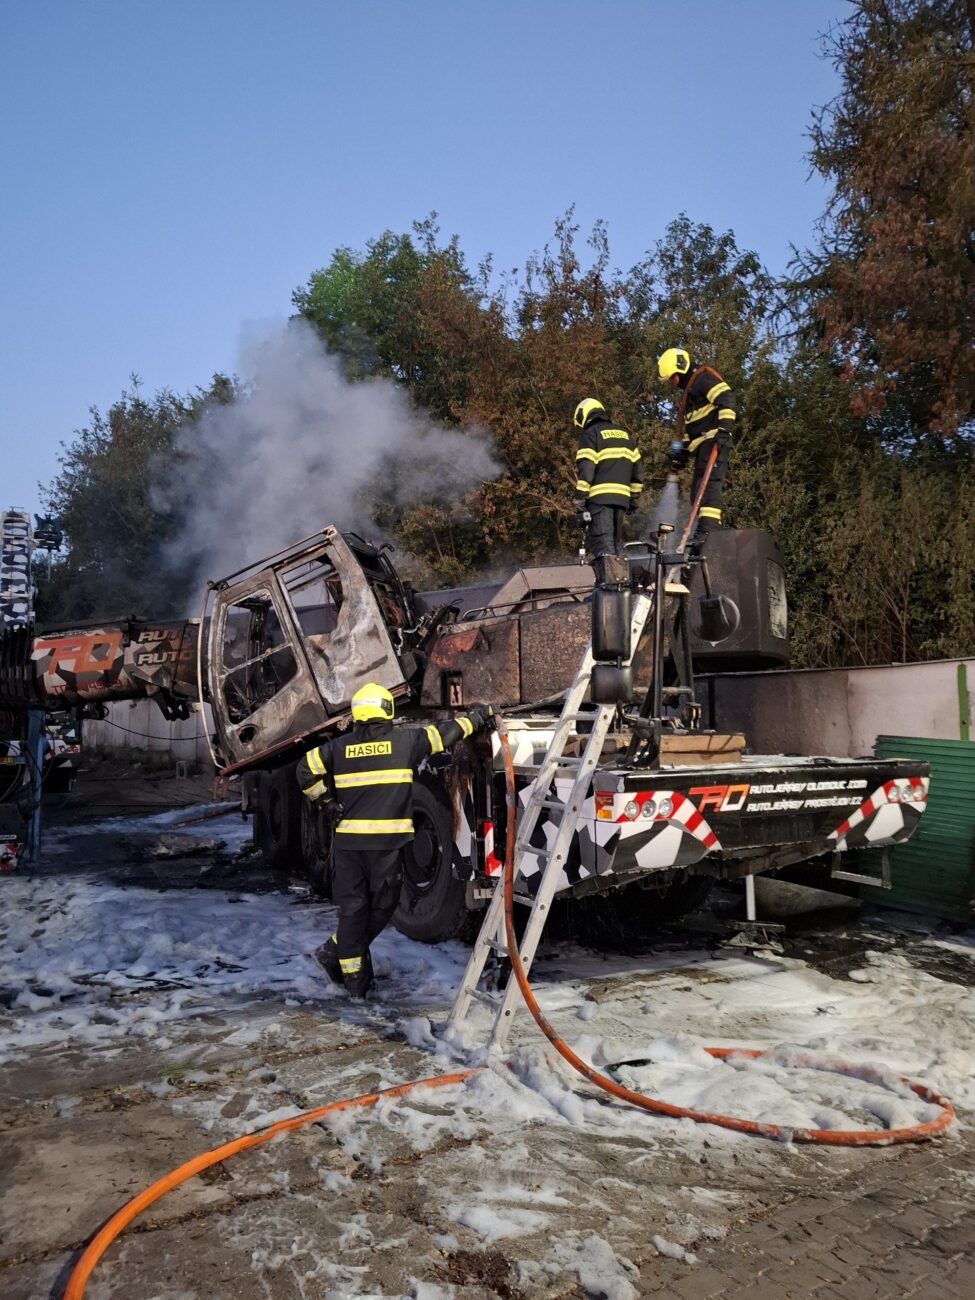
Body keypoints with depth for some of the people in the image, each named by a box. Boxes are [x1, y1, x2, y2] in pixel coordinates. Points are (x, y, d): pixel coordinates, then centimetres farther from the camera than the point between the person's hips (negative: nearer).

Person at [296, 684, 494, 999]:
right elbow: (445, 733, 7)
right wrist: (479, 716, 20)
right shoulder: (403, 741, -1)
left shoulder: (340, 746, 6)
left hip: (348, 839, 3)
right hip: (386, 841, -3)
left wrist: (329, 797, 18)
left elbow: (306, 770, 8)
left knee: (352, 906, 11)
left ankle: (353, 974, 15)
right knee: (382, 905, 14)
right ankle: (336, 953, 14)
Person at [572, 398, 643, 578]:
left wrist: (580, 503, -9)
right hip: (622, 497, 6)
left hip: (599, 497, -6)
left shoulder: (590, 434, 0)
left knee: (602, 544, -10)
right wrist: (635, 497, 24)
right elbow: (637, 468, 20)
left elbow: (585, 471, -10)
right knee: (613, 542, 15)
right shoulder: (624, 434, 21)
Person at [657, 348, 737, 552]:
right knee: (698, 489, 6)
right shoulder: (687, 390, 27)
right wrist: (680, 450, 27)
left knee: (709, 482, -21)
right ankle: (706, 535, 6)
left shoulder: (703, 378, -4)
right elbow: (685, 425, 32)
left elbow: (727, 400, -18)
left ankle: (708, 529, -30)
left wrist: (724, 428, -26)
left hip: (713, 440, -10)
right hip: (701, 444, 11)